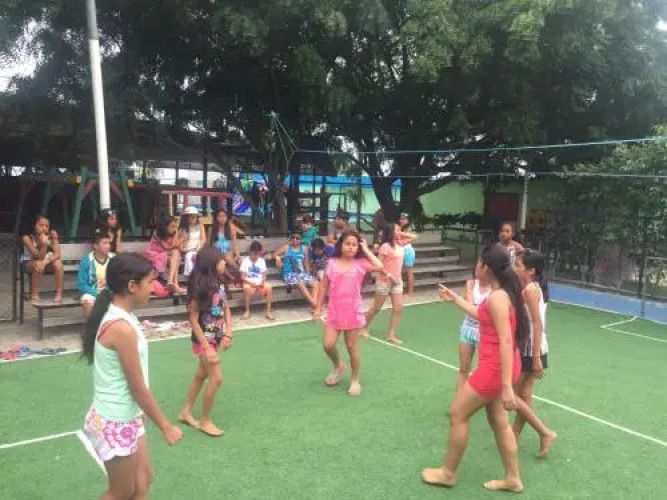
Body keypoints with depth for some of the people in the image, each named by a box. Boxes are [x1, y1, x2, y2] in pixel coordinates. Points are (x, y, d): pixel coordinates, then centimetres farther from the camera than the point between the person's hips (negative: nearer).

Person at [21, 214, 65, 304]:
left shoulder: (52, 234, -18)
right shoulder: (27, 237, -24)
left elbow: (57, 254, -22)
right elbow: (40, 257, -26)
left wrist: (45, 262, -39)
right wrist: (44, 244, -43)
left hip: (47, 261, 2)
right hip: (28, 262, -2)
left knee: (58, 262, -28)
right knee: (38, 264, -35)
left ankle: (59, 295, -22)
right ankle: (34, 296, -20)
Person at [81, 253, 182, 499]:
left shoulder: (118, 316, 1)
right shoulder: (122, 328, -28)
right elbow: (138, 388, -21)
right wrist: (166, 427, -11)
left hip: (128, 418, 9)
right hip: (115, 423, -9)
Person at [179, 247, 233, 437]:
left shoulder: (220, 283, -2)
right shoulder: (200, 288, -23)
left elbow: (226, 309, 7)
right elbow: (193, 320, -20)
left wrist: (228, 334, -5)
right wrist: (207, 348, -22)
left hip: (216, 337, 8)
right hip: (203, 340, -8)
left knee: (201, 375, 18)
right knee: (216, 379, -5)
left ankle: (186, 412, 35)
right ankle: (205, 421, 13)